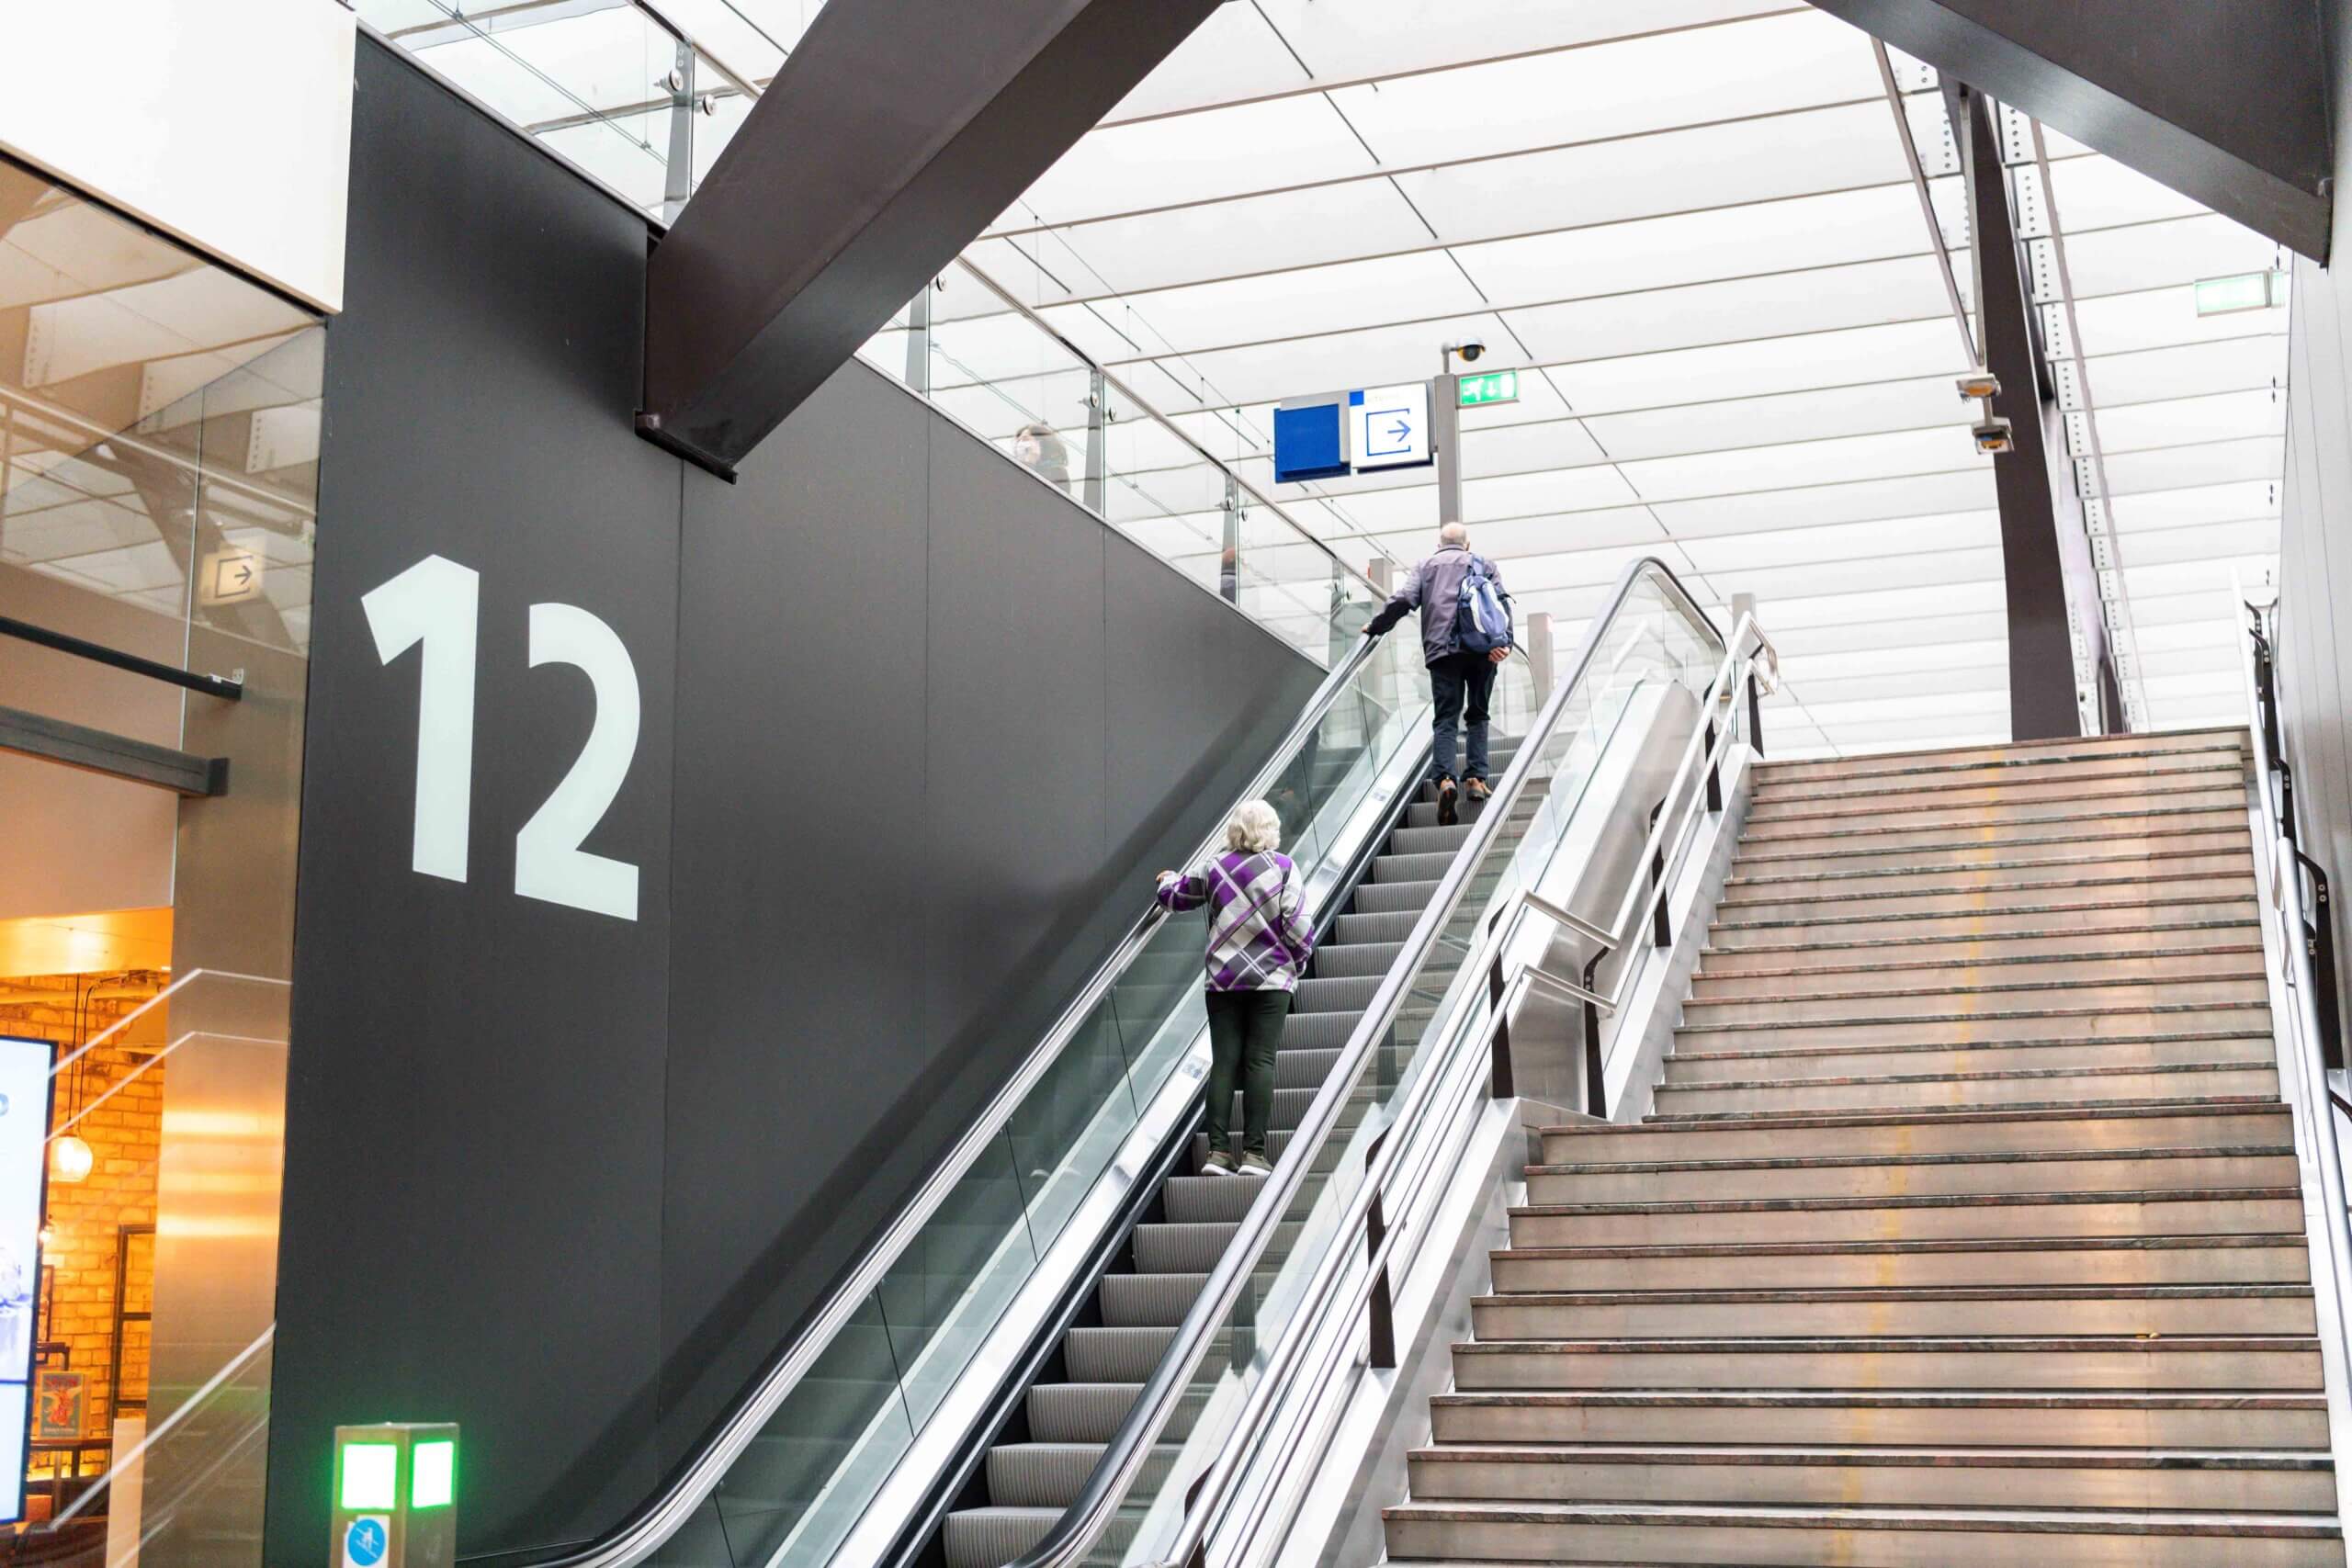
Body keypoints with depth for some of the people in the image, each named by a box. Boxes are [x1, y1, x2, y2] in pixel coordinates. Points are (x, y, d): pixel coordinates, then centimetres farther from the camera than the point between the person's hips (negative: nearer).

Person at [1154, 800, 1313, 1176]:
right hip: (1271, 978, -2)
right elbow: (1298, 925, -8)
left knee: (1224, 1063, 4)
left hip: (1223, 979, 2)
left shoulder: (1214, 868, 4)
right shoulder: (1282, 868, -4)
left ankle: (1218, 1151, -2)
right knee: (1260, 1062, -2)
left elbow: (1175, 897, 19)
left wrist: (1168, 879, 42)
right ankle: (1254, 1153, -6)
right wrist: (1298, 962, 10)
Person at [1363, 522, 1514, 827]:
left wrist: (1375, 628, 17)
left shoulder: (1426, 567, 20)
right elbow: (1502, 601, 4)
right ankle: (1476, 778, 5)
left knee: (1446, 719, -3)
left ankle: (1445, 779, -24)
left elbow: (1402, 600, 4)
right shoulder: (1484, 564, 21)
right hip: (1482, 649, 1)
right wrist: (1505, 642, -7)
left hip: (1442, 650, -1)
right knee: (1478, 715, 15)